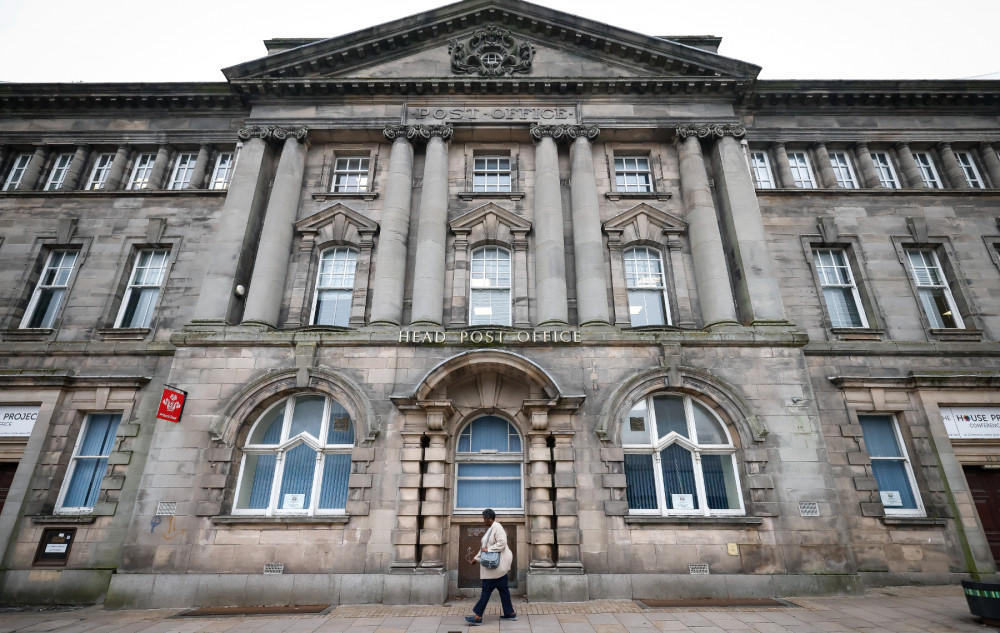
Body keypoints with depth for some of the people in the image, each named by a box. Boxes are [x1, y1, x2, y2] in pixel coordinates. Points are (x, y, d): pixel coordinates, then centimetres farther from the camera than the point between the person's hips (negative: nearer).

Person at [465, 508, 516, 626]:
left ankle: (478, 617, -3)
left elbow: (502, 543, -26)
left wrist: (488, 549, -23)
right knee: (502, 588, 13)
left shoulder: (497, 527, -17)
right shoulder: (490, 528, 14)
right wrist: (477, 558, 20)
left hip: (498, 563, -10)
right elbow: (485, 546, 21)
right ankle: (510, 613, 21)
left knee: (487, 588, -7)